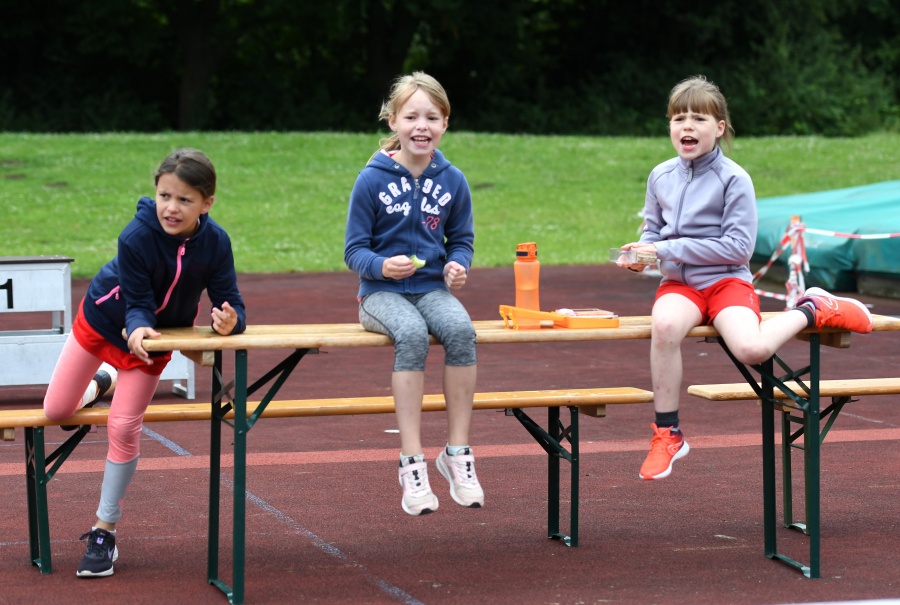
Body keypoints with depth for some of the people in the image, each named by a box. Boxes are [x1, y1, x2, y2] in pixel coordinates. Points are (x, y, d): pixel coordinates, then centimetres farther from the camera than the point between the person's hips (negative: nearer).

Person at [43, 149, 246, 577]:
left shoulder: (215, 243, -26)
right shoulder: (137, 237, -33)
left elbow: (230, 301, -23)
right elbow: (137, 303, -26)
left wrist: (230, 320, -47)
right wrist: (139, 326, -48)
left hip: (155, 337, 0)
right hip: (103, 321, 0)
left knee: (124, 429, -7)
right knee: (55, 411, 6)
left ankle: (104, 532, 8)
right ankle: (97, 386, 44)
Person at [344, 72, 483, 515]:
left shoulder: (452, 181, 6)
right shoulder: (372, 180, -4)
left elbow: (462, 239, 17)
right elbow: (354, 250, -1)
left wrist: (458, 265, -6)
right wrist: (382, 266, -22)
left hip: (432, 288, 3)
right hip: (382, 293, -3)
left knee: (460, 328, -31)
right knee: (411, 334, -36)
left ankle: (457, 452, -23)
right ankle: (412, 462, -34)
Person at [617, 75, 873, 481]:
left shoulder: (734, 179, -7)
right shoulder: (661, 177, 8)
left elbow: (739, 247, -12)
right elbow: (654, 231, 21)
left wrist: (667, 249, -16)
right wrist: (641, 252, -5)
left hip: (726, 280, -3)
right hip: (680, 283, 3)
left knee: (751, 349, -33)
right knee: (664, 325, -34)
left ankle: (813, 310, 2)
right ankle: (666, 435, -20)